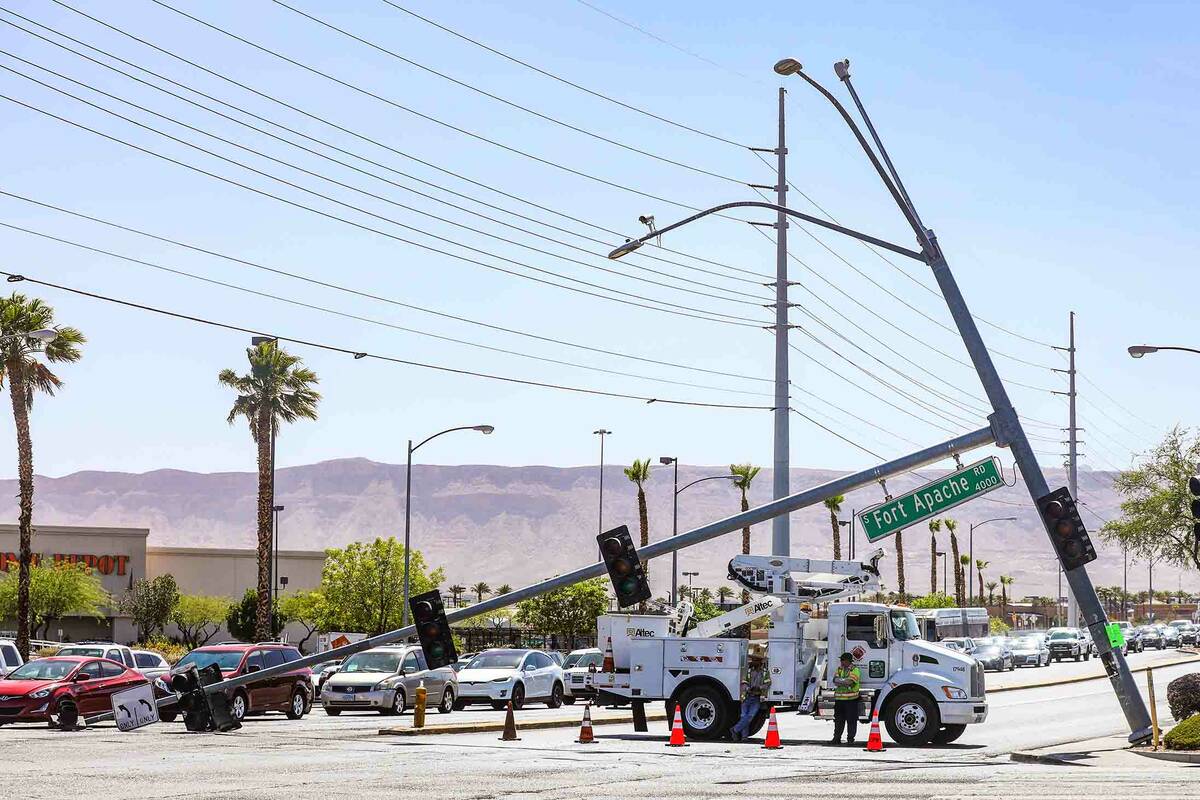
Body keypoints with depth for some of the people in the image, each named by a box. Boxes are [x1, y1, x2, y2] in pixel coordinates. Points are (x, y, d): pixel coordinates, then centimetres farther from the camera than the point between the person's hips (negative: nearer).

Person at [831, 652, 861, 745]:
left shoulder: (855, 670, -3)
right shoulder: (839, 669, 16)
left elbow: (850, 681, -17)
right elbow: (835, 680, 1)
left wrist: (839, 681, -5)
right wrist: (845, 682, -13)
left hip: (851, 699, -5)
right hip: (839, 698, 5)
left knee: (851, 720, -2)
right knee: (838, 720, 9)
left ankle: (850, 739, 4)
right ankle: (837, 738, 15)